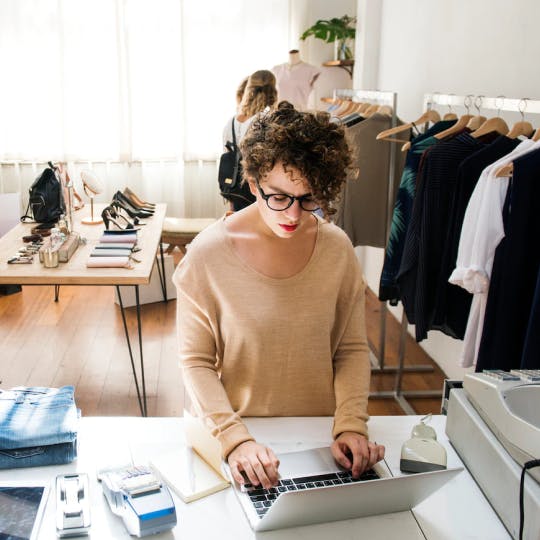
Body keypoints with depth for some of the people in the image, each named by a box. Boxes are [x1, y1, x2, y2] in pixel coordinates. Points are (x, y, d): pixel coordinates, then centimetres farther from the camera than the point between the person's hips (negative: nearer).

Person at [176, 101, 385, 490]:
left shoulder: (337, 248, -2)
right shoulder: (208, 254, -10)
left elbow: (352, 349, 4)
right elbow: (196, 362, -6)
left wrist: (351, 425, -9)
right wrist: (235, 439, -18)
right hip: (236, 429, -1)